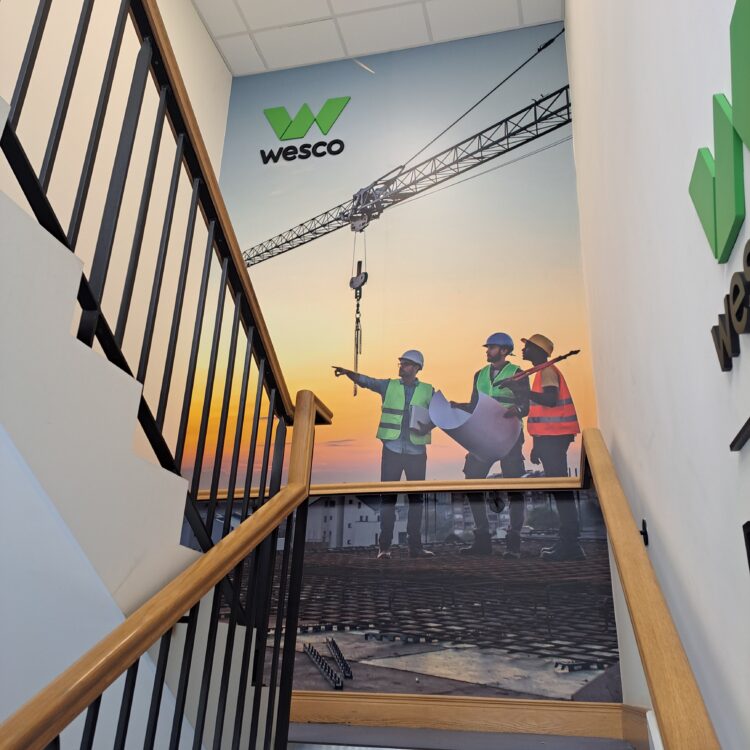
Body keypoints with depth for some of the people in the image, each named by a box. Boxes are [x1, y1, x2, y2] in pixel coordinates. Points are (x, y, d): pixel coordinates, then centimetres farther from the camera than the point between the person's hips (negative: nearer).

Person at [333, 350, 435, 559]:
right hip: (392, 449, 0)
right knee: (388, 496, -2)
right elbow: (366, 381, -4)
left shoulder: (428, 391, 6)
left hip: (416, 451, 0)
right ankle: (384, 546, 2)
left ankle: (415, 545, 12)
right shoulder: (389, 385, 7)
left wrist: (428, 426, -17)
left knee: (416, 497, 5)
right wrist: (348, 373, -22)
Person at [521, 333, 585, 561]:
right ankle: (568, 542, 13)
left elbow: (550, 400, -25)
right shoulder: (543, 372, 22)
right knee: (559, 487, 10)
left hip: (553, 437, -10)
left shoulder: (547, 371, -8)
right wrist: (537, 444, 23)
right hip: (550, 437, 10)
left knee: (559, 487, -11)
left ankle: (570, 545, -11)